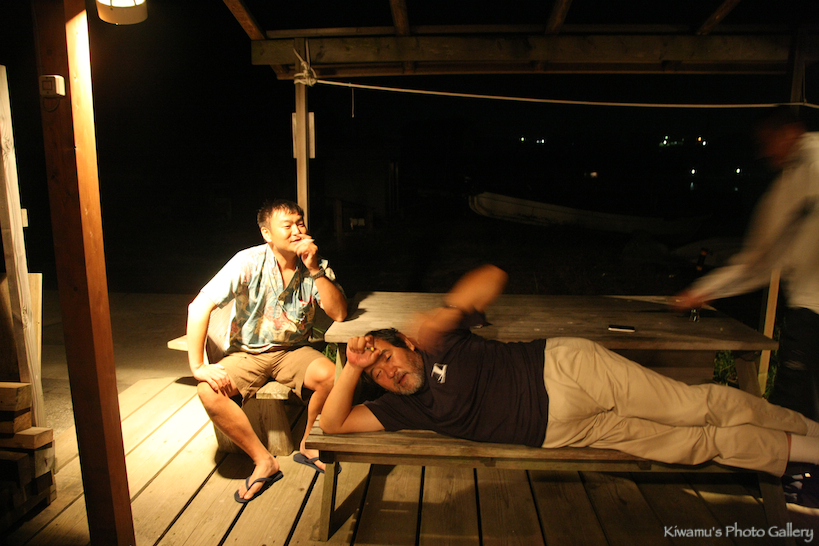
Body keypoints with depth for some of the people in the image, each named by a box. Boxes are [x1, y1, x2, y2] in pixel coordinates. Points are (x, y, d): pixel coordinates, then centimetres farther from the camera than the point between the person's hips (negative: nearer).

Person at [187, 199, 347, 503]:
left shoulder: (316, 267, -7)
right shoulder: (249, 262, -15)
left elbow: (339, 314, -18)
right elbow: (200, 306, -20)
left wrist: (315, 270, -27)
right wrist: (198, 366, -23)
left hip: (292, 350, 1)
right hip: (247, 353, 0)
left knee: (329, 375, -28)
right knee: (210, 391, -27)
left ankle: (308, 446, 1)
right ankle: (264, 462, -9)